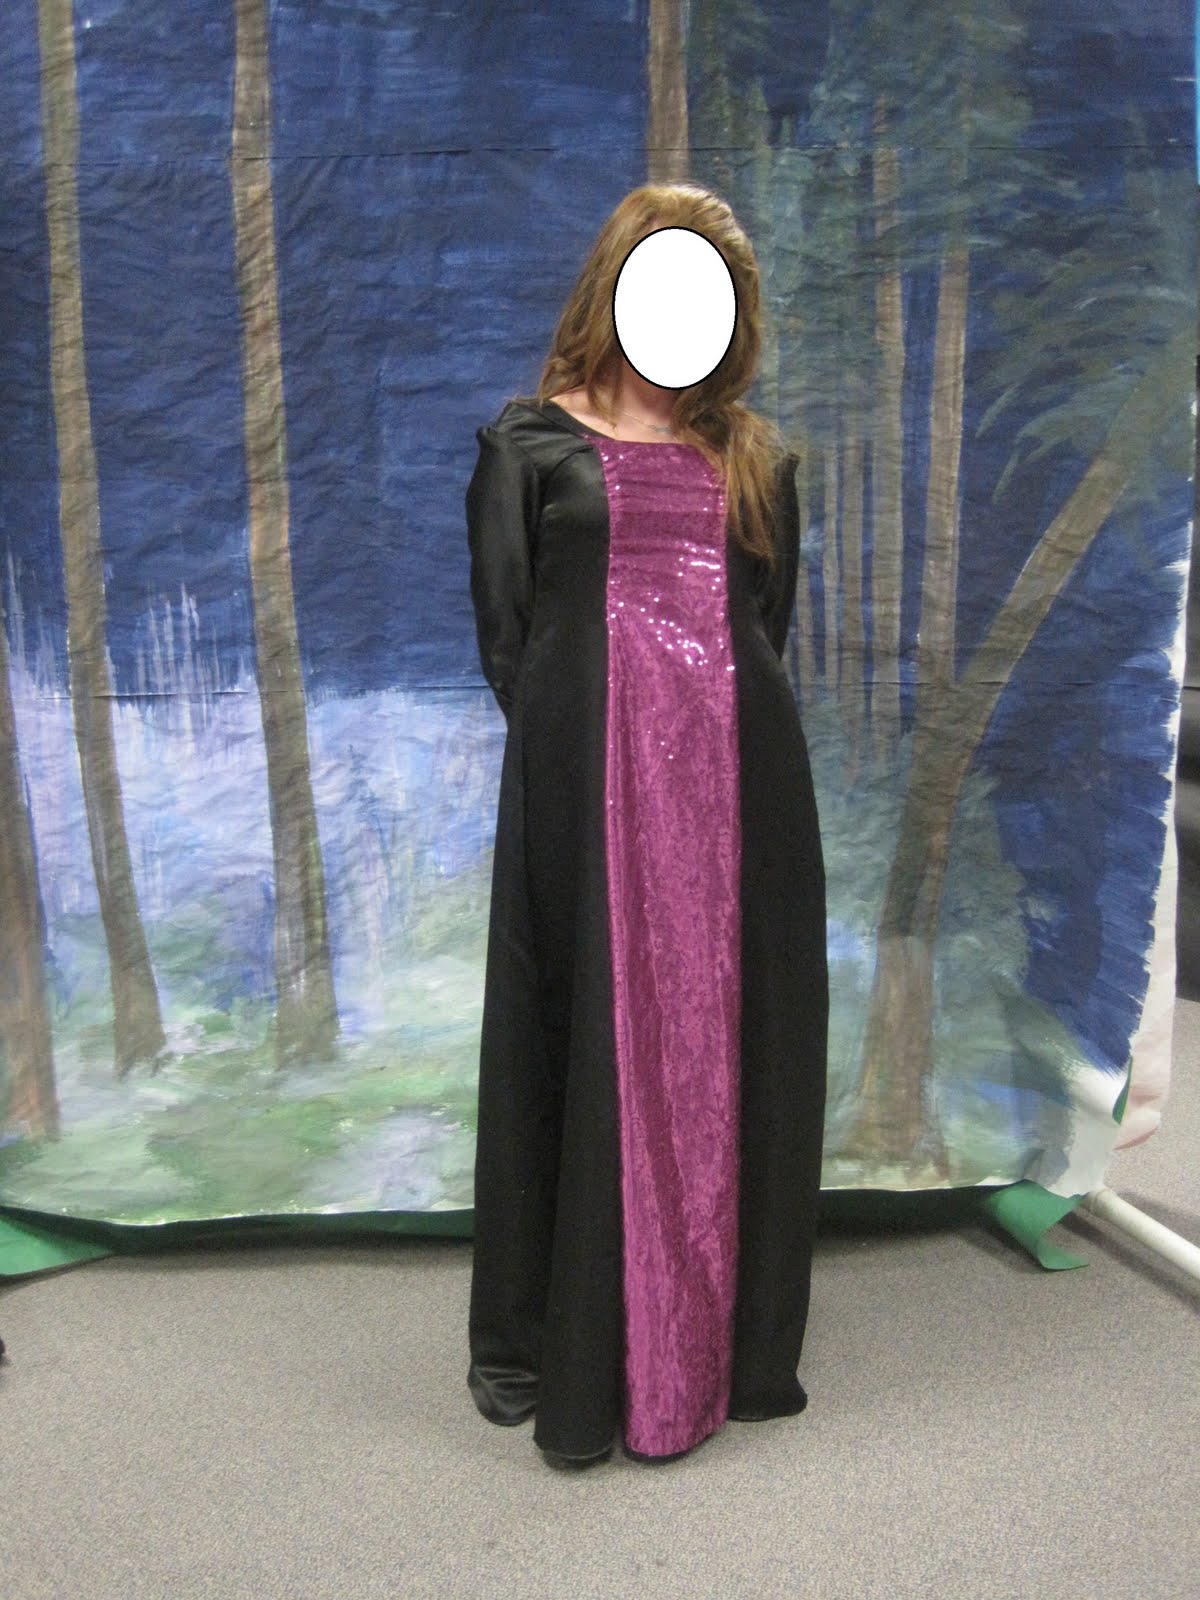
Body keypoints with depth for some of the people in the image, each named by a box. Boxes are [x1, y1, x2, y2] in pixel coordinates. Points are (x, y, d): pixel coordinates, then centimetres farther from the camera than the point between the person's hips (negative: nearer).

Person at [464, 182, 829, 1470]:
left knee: (731, 1045, 7)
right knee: (587, 1039, 1)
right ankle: (570, 1358, 15)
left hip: (737, 777, 4)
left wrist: (724, 729, 2)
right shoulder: (530, 440, 8)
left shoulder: (754, 453, 19)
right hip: (586, 773, -3)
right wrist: (573, 753, -5)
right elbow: (503, 627, 2)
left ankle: (723, 1341, 23)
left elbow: (772, 621, 16)